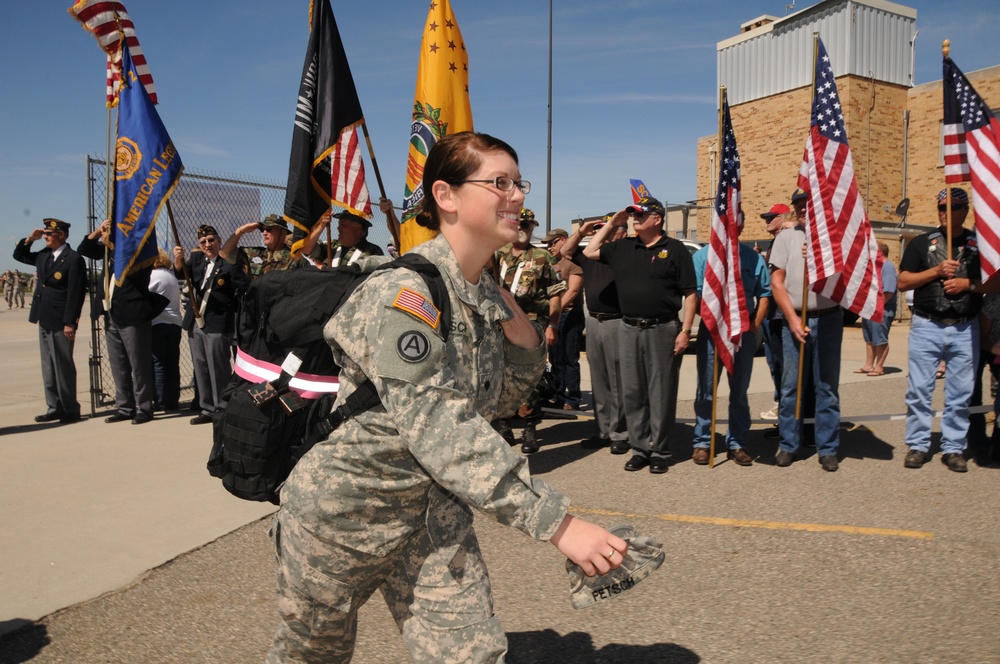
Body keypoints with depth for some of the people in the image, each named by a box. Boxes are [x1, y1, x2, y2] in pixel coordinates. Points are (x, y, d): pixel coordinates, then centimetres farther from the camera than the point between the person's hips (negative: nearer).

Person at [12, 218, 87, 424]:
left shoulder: (74, 259, -12)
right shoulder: (43, 255, 12)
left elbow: (76, 293, -16)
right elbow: (19, 255, 28)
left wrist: (70, 322, -18)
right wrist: (29, 239, 10)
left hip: (60, 321, -8)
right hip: (45, 320, 8)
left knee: (63, 366, -2)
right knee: (48, 367, 12)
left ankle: (70, 409, 7)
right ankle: (55, 407, 19)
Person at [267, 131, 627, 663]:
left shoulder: (490, 297, 1)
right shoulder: (404, 290, -26)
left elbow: (491, 405, 9)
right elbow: (439, 429, -33)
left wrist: (523, 343, -10)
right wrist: (556, 523, -34)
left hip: (435, 512, 6)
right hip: (345, 508, -6)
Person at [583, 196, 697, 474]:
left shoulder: (675, 249, -1)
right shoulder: (623, 248, 12)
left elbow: (689, 293, -4)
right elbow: (589, 252, 20)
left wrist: (685, 330, -11)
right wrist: (611, 224, 14)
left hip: (663, 329, -5)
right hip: (629, 329, 5)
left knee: (661, 394, 3)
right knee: (633, 393, 8)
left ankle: (659, 451, 12)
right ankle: (639, 448, 18)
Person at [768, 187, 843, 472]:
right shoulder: (786, 237, 8)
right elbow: (777, 282, 2)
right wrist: (793, 318, -6)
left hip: (829, 320, 0)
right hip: (794, 319, 0)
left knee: (827, 386, 6)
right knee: (790, 386, 4)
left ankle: (828, 448, 15)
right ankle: (788, 445, 15)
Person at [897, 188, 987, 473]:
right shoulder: (921, 243, 7)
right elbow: (903, 281, 1)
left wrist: (968, 284, -10)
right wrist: (936, 271, -11)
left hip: (965, 329, 1)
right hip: (926, 326, 0)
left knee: (960, 393, 4)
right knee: (919, 389, 0)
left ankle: (954, 448, 14)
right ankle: (918, 445, 10)